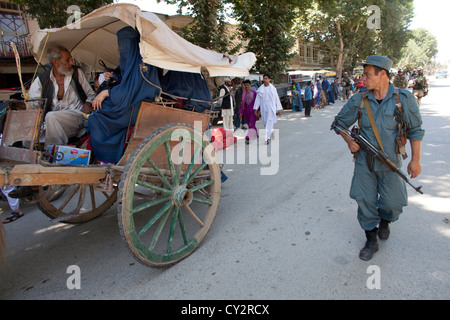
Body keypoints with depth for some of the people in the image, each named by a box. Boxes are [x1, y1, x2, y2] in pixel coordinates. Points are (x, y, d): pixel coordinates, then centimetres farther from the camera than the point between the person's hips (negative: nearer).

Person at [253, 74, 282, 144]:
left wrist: (279, 109, 2)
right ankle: (272, 131, 36)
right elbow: (258, 99, 6)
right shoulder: (260, 89, 6)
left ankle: (267, 138, -12)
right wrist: (256, 109, -1)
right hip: (263, 108, 3)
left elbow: (277, 99, 3)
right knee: (265, 122, 8)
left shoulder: (272, 88, 1)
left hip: (271, 107, -3)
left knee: (269, 123, -11)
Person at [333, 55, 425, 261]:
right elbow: (340, 122, 7)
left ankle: (384, 221, 42)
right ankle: (371, 240, 24)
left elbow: (415, 130, -1)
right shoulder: (359, 101, -5)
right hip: (364, 162, 1)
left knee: (392, 203, 5)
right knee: (365, 201, 4)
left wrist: (415, 160, -3)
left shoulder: (404, 99, -8)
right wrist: (349, 141, -8)